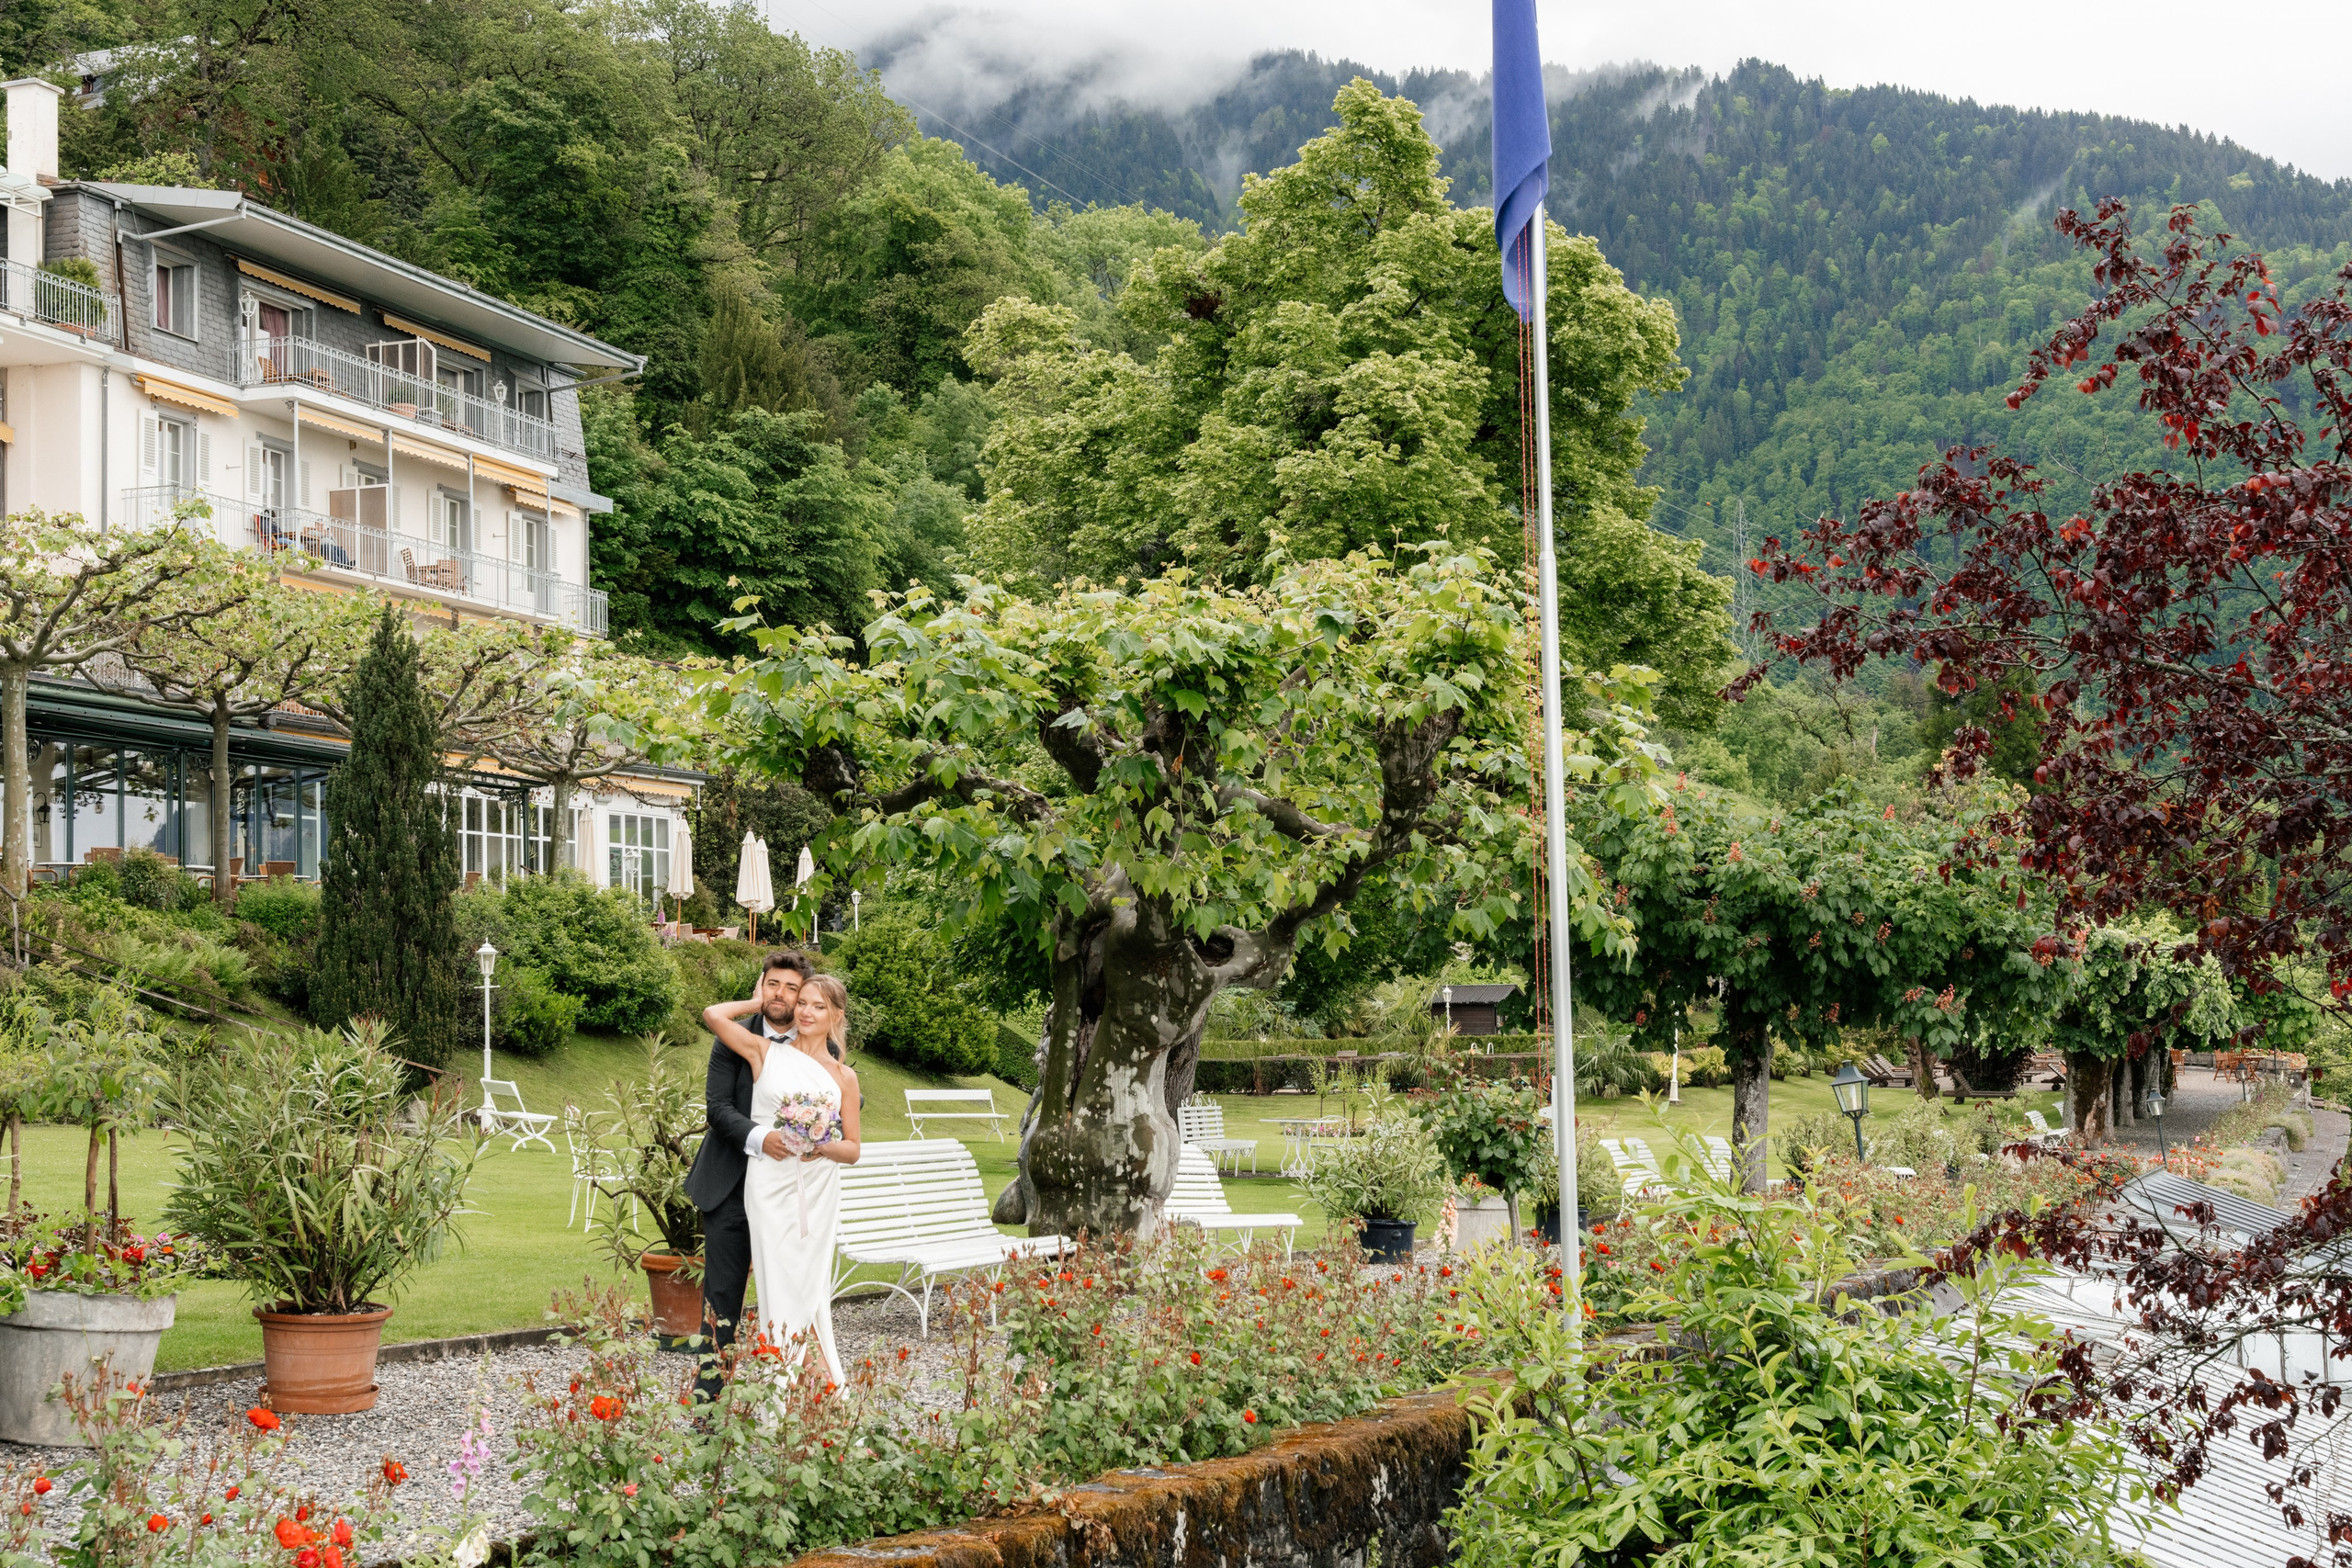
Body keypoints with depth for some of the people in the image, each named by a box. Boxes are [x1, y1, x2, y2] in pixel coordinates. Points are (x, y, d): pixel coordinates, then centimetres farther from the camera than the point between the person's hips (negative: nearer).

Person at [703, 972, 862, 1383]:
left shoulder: (843, 1076, 12)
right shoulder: (767, 1052, 6)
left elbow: (853, 1150, 12)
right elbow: (714, 1014, -7)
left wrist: (824, 1147, -10)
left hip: (819, 1189, 2)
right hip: (772, 1183, -2)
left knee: (811, 1284, 3)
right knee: (780, 1282, -5)